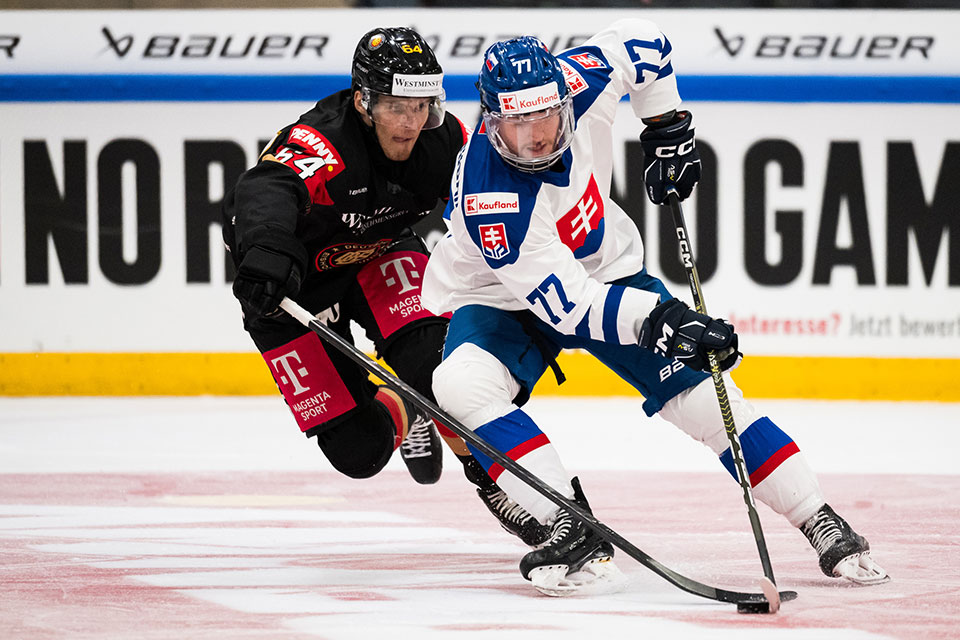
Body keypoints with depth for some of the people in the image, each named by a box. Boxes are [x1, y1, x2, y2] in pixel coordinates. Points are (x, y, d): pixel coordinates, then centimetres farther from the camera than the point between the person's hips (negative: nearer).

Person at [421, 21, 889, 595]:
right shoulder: (490, 198, -38)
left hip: (604, 268, 4)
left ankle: (824, 526, -2)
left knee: (700, 390, -9)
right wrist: (657, 319, -46)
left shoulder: (581, 81, -25)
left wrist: (669, 127, 1)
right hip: (505, 299, -4)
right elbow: (566, 304, -37)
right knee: (462, 386, -33)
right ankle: (573, 532, -32)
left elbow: (640, 42, -1)